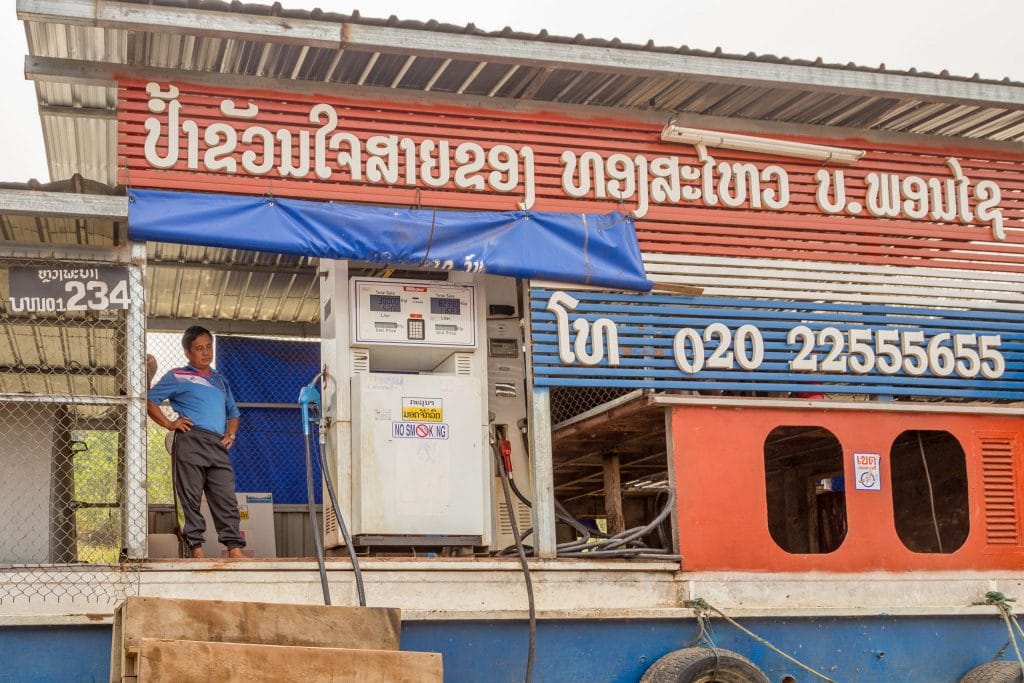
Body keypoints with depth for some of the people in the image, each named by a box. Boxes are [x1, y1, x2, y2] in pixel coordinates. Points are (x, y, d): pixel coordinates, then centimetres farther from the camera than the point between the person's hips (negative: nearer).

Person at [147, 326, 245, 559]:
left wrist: (231, 433, 17)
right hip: (190, 442, -5)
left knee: (227, 500, -2)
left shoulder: (220, 380, 25)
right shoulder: (178, 377, 7)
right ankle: (195, 547, -3)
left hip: (218, 446, 5)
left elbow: (233, 413, 35)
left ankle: (234, 548, -4)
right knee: (190, 499, -5)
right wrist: (169, 423, -6)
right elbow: (149, 400, 2)